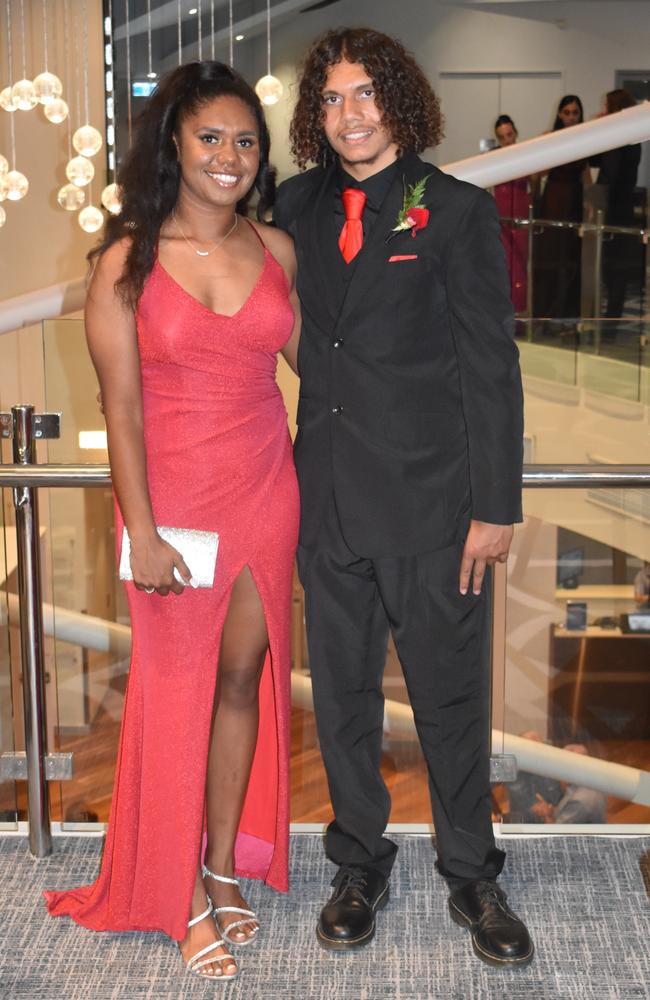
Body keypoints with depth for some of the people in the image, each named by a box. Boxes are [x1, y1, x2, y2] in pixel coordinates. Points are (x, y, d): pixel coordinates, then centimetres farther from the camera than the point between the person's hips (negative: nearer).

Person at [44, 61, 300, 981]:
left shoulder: (277, 249, 3)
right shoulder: (128, 259, -7)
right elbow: (121, 405, -9)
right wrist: (141, 533, -12)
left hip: (264, 490, 3)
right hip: (174, 494, -3)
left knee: (244, 674, 11)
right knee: (177, 686, 6)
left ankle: (225, 865, 29)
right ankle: (185, 897, 21)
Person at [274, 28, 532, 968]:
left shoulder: (457, 210, -4)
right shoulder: (298, 207, 8)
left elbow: (492, 366, -6)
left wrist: (495, 506, -10)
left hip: (432, 502, -4)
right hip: (329, 501, 4)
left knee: (451, 696, 7)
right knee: (342, 694, 14)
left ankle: (473, 877, 26)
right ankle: (360, 867, 32)